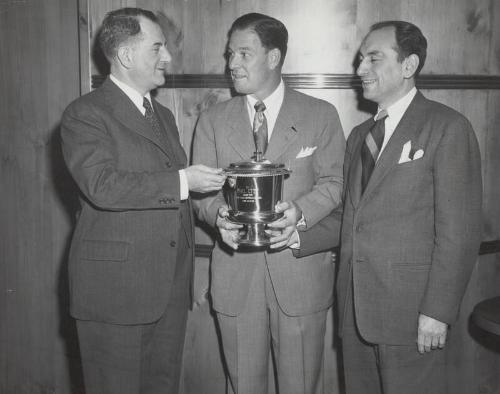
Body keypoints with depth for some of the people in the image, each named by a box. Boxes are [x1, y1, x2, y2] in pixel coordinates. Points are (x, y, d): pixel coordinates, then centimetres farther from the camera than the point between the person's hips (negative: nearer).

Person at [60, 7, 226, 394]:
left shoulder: (164, 116, 18)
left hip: (171, 287, 7)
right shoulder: (85, 114, -8)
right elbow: (102, 186, -22)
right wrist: (181, 182, -22)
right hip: (115, 288, -7)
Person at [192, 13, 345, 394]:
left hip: (301, 269, -1)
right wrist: (219, 215, -18)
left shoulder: (321, 115, 3)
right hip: (235, 272, 2)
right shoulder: (212, 120, 8)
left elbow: (334, 181, 0)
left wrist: (300, 211, -20)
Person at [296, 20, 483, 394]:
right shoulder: (359, 135, 16)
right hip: (355, 307, 6)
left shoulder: (448, 128, -6)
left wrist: (437, 311, -15)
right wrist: (299, 236, 0)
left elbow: (459, 230, -11)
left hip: (410, 308, -6)